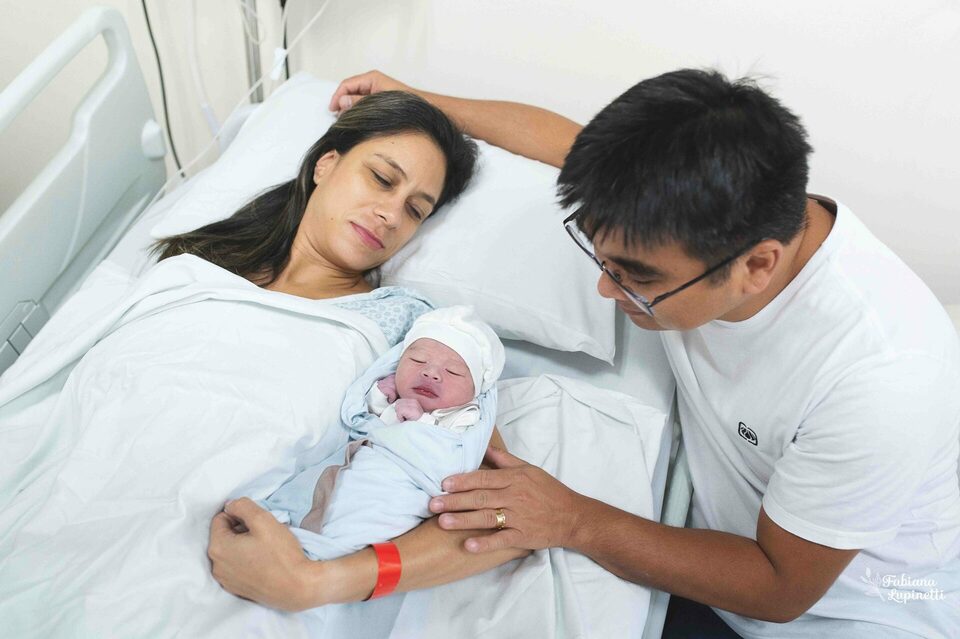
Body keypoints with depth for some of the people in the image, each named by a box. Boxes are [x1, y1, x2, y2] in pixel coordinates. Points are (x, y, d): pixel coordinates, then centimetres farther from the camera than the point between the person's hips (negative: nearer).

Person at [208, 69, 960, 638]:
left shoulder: (881, 379, -35)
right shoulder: (702, 211, -19)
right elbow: (562, 136, 0)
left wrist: (574, 519, -27)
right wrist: (416, 99, 11)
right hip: (719, 552, 5)